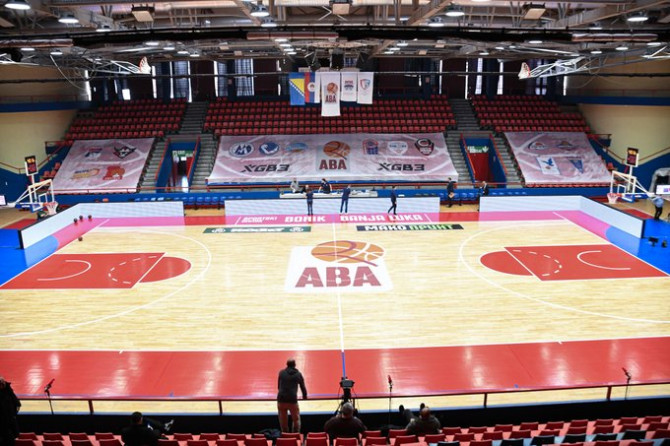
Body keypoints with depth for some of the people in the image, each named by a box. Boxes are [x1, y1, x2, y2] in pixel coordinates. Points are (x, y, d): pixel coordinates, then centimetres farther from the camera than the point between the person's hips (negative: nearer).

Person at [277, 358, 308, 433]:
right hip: (292, 399, -1)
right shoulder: (298, 374, 7)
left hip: (281, 399, 1)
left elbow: (278, 386, 16)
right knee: (296, 419, 15)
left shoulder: (281, 372, 8)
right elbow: (303, 387, 14)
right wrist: (305, 396, 31)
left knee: (283, 420, 16)